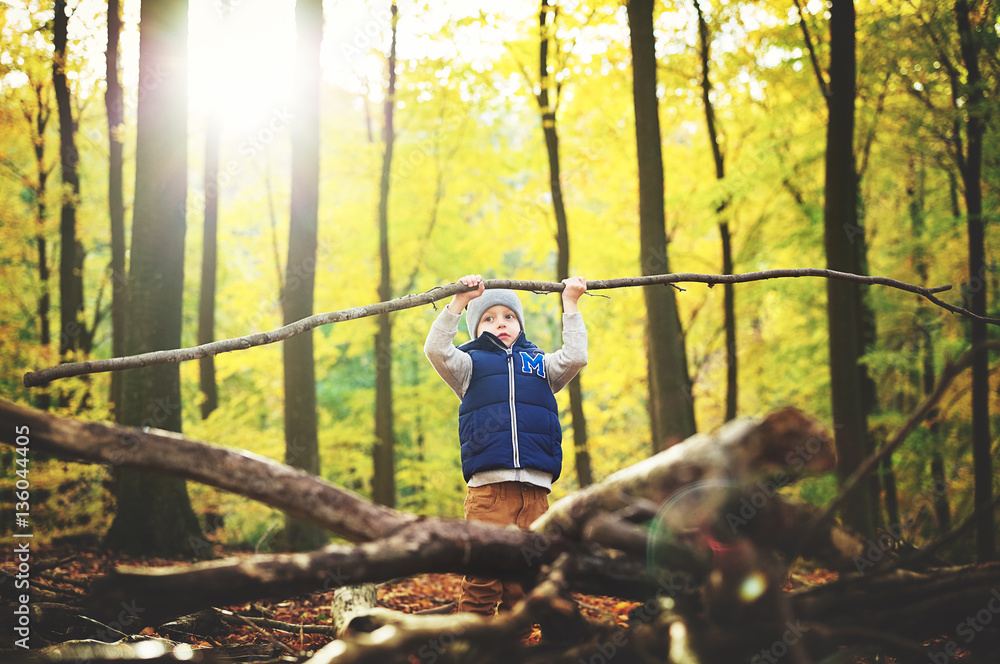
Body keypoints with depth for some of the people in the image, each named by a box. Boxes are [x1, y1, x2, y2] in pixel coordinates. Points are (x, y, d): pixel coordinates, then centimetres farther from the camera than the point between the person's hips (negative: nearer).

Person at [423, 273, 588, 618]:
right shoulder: (472, 364, 17)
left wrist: (570, 304, 12)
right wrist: (460, 300, -1)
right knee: (482, 580, -8)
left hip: (534, 489, 2)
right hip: (488, 487, -2)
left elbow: (575, 357, 8)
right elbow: (436, 349, 1)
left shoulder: (539, 364, 24)